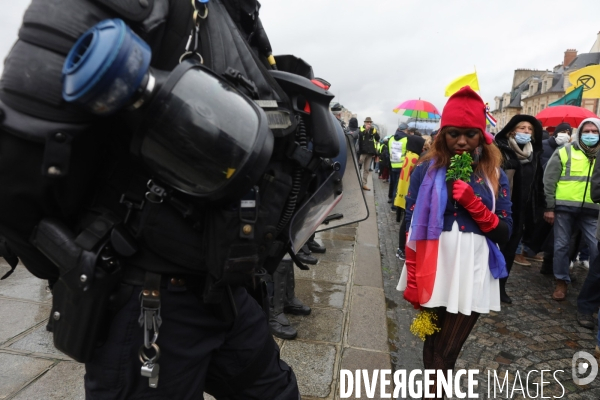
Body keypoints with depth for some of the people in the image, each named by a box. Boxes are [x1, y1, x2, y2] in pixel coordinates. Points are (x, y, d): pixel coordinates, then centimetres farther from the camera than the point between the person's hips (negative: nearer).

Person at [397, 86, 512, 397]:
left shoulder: (494, 175, 3)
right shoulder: (427, 170, -2)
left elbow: (505, 232, 1)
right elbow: (413, 226, -3)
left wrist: (473, 203, -15)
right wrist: (413, 279, -7)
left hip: (473, 274, 1)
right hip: (434, 269, -1)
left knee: (448, 350, 7)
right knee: (434, 344, 14)